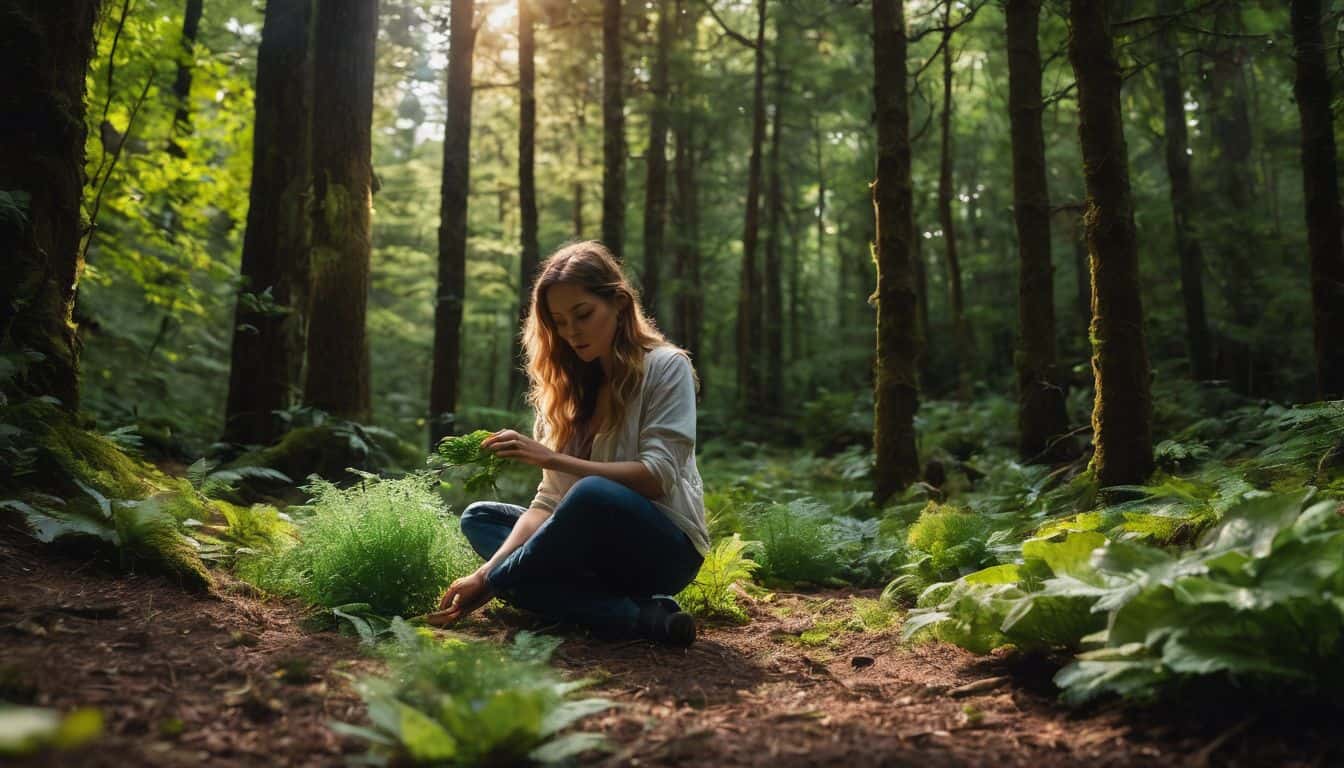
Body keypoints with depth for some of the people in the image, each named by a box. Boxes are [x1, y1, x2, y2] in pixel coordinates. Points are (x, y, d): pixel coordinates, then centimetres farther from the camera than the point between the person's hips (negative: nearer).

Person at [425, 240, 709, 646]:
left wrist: (552, 458, -23)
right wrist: (487, 571, -13)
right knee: (479, 517, -2)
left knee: (592, 494, -34)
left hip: (663, 549, -7)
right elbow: (550, 500, 0)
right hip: (601, 549, 7)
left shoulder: (666, 367, -7)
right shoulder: (568, 386, 8)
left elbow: (657, 475, -17)